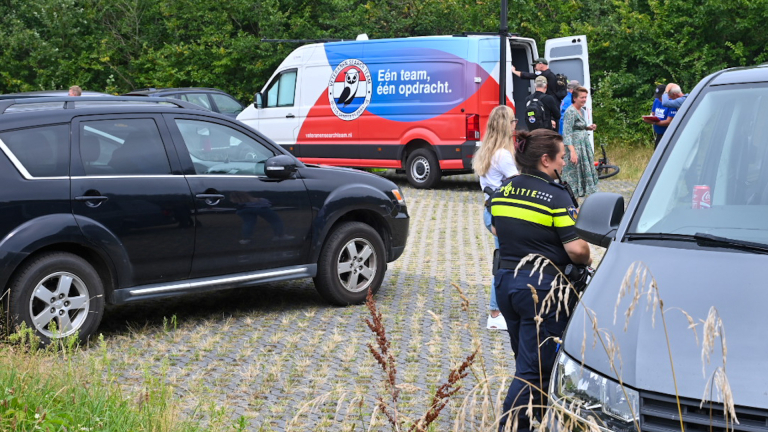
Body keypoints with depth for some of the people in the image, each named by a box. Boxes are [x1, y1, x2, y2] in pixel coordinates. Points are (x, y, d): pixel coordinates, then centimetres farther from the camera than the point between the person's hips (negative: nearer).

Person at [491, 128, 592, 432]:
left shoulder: (501, 191, 6)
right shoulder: (555, 196, -15)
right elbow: (576, 248, -18)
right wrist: (587, 259, 2)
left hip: (505, 279, 8)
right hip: (541, 286, -8)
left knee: (527, 359, 20)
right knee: (534, 369, -1)